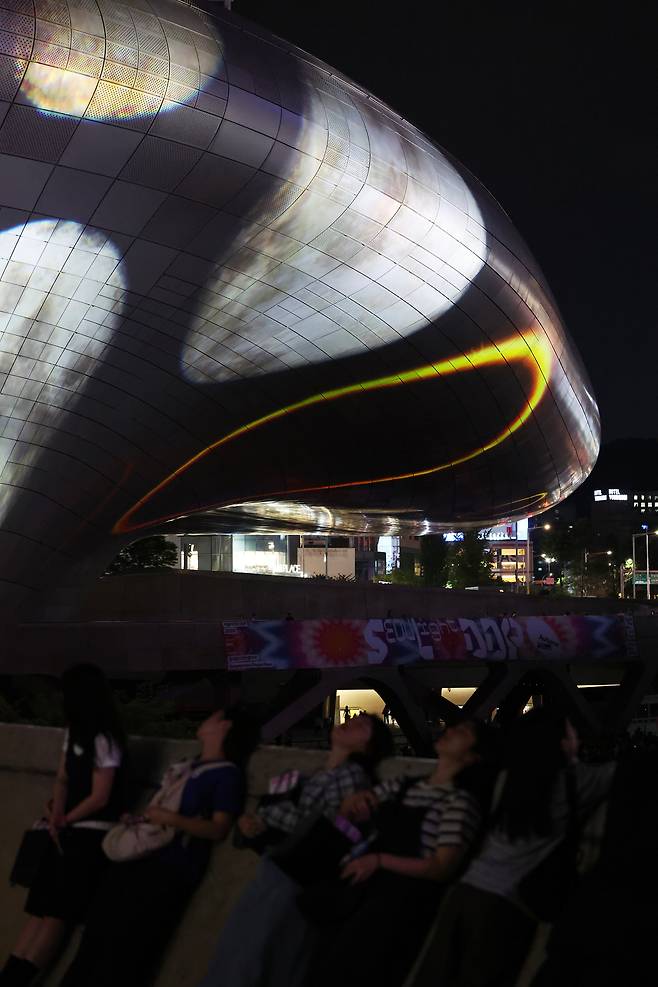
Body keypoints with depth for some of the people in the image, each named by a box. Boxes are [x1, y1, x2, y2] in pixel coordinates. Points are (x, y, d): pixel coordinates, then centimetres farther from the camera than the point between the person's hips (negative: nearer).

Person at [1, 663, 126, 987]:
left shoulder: (103, 740, -9)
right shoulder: (73, 733, 18)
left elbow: (100, 797, -12)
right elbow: (62, 780, 12)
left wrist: (63, 820, 0)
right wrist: (56, 819, -4)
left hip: (92, 834, -8)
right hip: (69, 830, 8)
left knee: (57, 912, -14)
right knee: (39, 909, -6)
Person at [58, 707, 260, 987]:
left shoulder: (227, 773, -2)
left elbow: (219, 829, -10)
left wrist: (172, 819, -17)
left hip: (173, 868, -7)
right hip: (142, 856, 7)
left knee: (127, 946, -11)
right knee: (98, 933, -2)